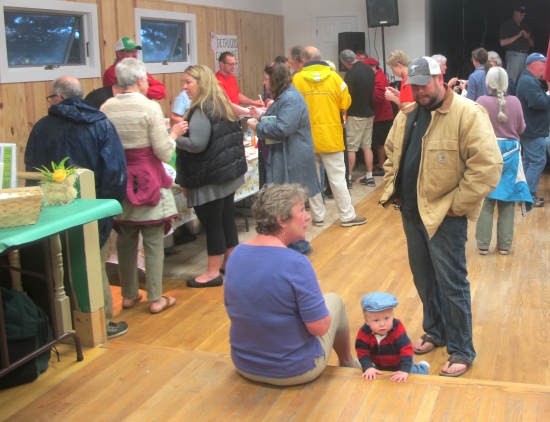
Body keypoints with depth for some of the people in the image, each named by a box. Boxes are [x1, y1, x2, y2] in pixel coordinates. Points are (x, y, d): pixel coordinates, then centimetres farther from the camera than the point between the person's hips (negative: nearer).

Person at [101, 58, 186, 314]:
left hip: (119, 181, 5)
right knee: (153, 242, 4)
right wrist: (173, 134, 4)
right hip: (148, 181, -4)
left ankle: (129, 294, 26)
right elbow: (164, 153, -13)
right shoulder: (150, 107, -13)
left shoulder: (106, 108, 0)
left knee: (125, 240, 14)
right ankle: (156, 299, 11)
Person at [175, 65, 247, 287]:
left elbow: (196, 144, -25)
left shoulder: (201, 110, -17)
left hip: (210, 178, -10)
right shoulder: (221, 104, 13)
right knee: (226, 218, 16)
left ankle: (213, 272, 7)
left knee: (211, 223, -2)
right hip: (227, 171, 10)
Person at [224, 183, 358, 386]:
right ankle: (347, 363, 44)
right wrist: (317, 298, -1)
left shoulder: (236, 254, -7)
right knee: (334, 300, 19)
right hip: (295, 369, -5)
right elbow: (319, 327, -22)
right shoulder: (296, 263, -27)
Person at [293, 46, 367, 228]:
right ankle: (348, 216, 9)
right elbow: (345, 104, 1)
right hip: (331, 135, 0)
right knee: (337, 177, 5)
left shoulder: (297, 79, -5)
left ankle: (318, 216, 16)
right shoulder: (333, 76, -2)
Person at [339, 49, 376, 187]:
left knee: (351, 148, 0)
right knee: (367, 146, 11)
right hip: (369, 113, 7)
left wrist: (344, 111, 0)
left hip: (355, 115, -7)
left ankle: (348, 178, 3)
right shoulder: (370, 70, 5)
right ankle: (369, 177, 14)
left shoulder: (351, 73, -17)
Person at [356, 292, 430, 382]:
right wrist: (368, 367, -39)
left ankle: (422, 368, 43)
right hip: (379, 366, 3)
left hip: (399, 365, -2)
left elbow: (406, 350, -35)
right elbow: (362, 353, -22)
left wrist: (405, 370, -44)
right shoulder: (364, 333, -28)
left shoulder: (397, 329, -34)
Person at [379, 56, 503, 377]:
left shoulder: (468, 114, -15)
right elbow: (391, 154, 23)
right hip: (411, 211, 7)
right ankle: (436, 332, 37)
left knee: (451, 282, 0)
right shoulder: (407, 115, 10)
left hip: (443, 214, -7)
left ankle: (462, 351, 14)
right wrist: (392, 189, 11)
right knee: (423, 277, 18)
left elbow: (488, 165, -20)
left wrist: (457, 205, -18)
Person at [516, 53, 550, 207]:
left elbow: (538, 100, 19)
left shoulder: (528, 80, 17)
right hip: (533, 130, -11)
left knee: (529, 160, 14)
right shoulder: (529, 81, -18)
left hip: (530, 129, 11)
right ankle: (529, 195, -7)